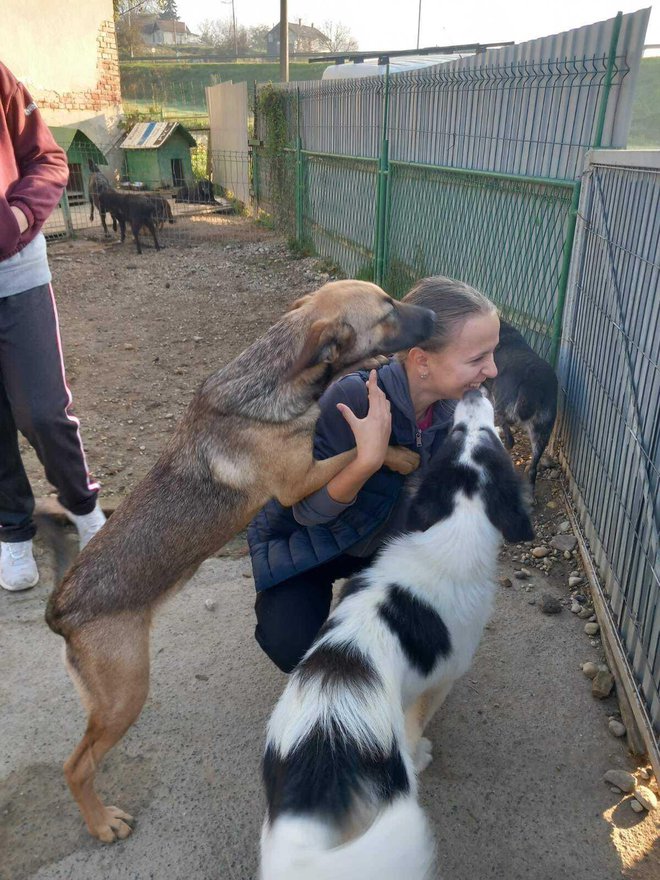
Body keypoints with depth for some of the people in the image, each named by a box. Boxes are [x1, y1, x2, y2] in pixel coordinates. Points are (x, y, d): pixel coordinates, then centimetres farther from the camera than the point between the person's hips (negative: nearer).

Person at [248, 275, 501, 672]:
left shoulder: (452, 405, -19)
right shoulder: (350, 399, -36)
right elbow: (308, 510, -29)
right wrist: (368, 460, -45)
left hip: (384, 540, 5)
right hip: (305, 540, -4)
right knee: (294, 647, -23)